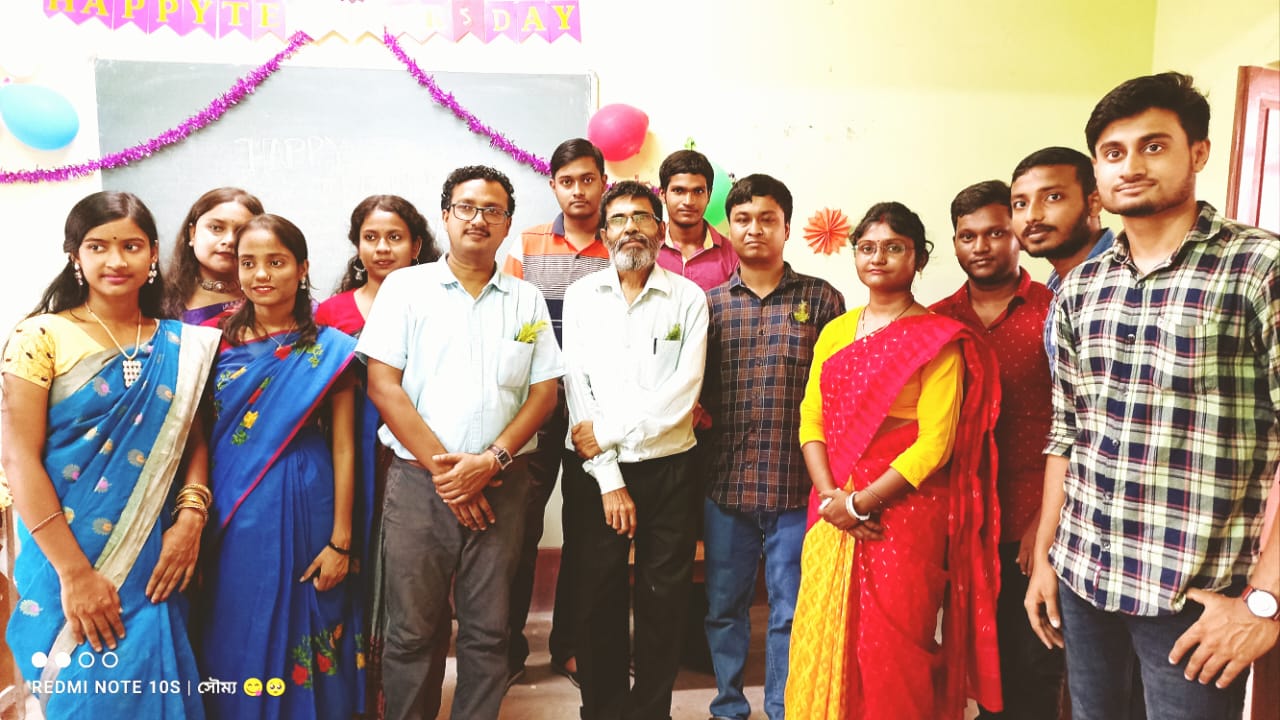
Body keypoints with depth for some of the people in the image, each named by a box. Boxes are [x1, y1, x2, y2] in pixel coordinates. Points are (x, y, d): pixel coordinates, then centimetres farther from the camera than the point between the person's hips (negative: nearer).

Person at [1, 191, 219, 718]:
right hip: (69, 562, -3)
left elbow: (194, 441, 6)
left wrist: (190, 517, -11)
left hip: (152, 564, 3)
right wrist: (74, 573, -14)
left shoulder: (181, 345, 5)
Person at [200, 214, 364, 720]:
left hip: (303, 511, -2)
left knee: (300, 636, 10)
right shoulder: (220, 344, 3)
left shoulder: (329, 349, -4)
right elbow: (199, 438, 6)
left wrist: (341, 541, -8)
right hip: (232, 519, 3)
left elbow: (344, 450, -5)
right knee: (236, 640, 14)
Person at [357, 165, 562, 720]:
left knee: (488, 629, 9)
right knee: (412, 629, 6)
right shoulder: (406, 287, 4)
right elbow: (383, 385, -3)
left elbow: (544, 391, 5)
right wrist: (443, 468, -9)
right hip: (420, 480, -1)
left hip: (501, 484, 2)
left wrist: (490, 461, -9)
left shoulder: (527, 300, 9)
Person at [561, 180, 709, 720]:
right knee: (597, 600, 10)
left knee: (663, 603, 8)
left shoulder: (688, 298, 1)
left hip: (668, 471, 0)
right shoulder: (581, 296, 4)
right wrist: (610, 480, -9)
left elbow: (683, 392, -9)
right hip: (595, 473, 1)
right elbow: (578, 389, -4)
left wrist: (606, 431, -13)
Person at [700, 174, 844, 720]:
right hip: (725, 484, 2)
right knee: (723, 606, 14)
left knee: (790, 612, 9)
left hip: (796, 485, -2)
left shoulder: (820, 299, 2)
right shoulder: (709, 303, 7)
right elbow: (692, 387, 11)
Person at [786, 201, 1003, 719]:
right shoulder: (835, 332, 11)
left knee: (891, 649, 5)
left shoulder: (937, 339, -6)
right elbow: (812, 420, 5)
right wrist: (831, 497, -9)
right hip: (833, 516, 5)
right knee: (824, 643, 11)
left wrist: (861, 502, -14)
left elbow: (935, 443, -12)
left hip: (903, 512, -5)